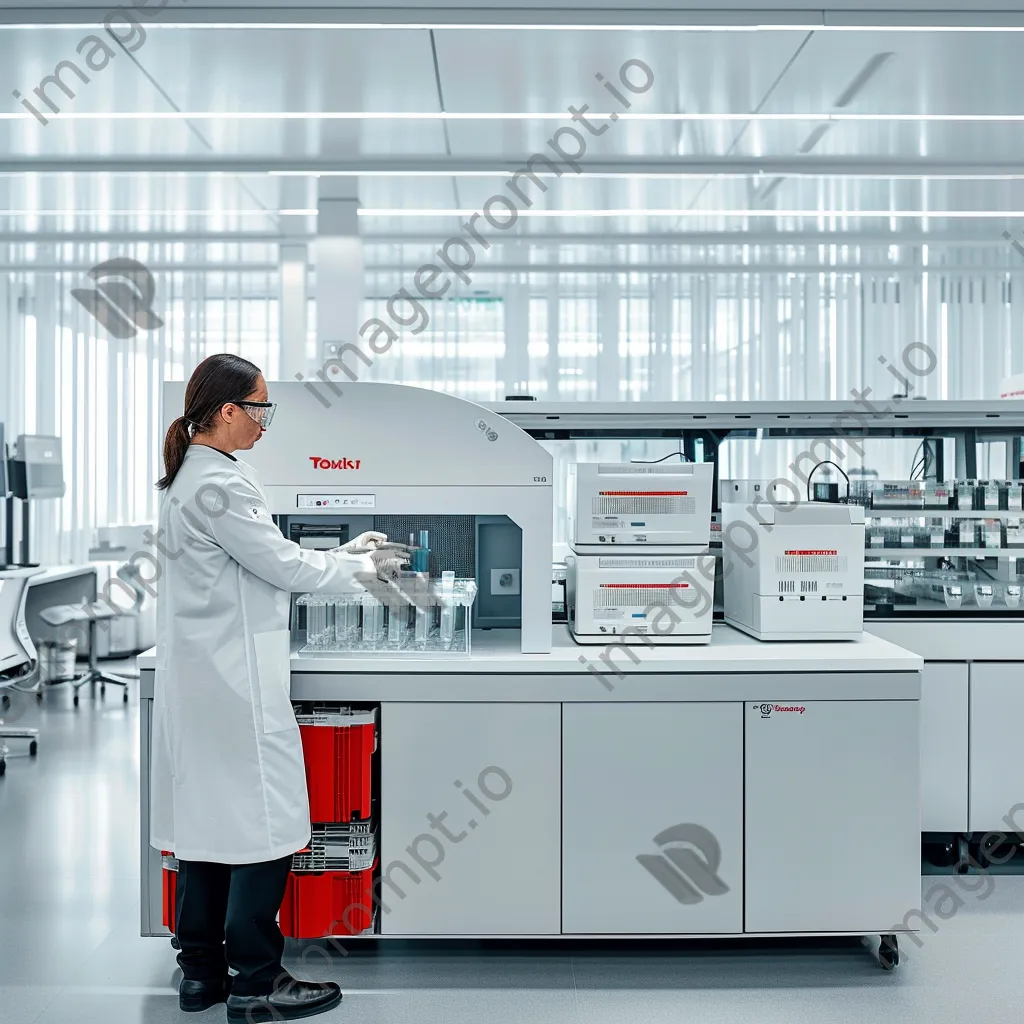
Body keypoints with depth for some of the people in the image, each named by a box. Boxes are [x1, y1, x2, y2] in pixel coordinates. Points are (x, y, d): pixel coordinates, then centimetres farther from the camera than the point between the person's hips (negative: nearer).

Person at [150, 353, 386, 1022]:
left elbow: (263, 561, 16)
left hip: (202, 675, 10)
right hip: (236, 680, -10)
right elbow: (283, 566, -16)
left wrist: (344, 553, 13)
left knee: (207, 819, 15)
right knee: (265, 824, -1)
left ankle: (202, 970, 26)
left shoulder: (193, 476, 13)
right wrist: (361, 567, -1)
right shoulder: (216, 485, -19)